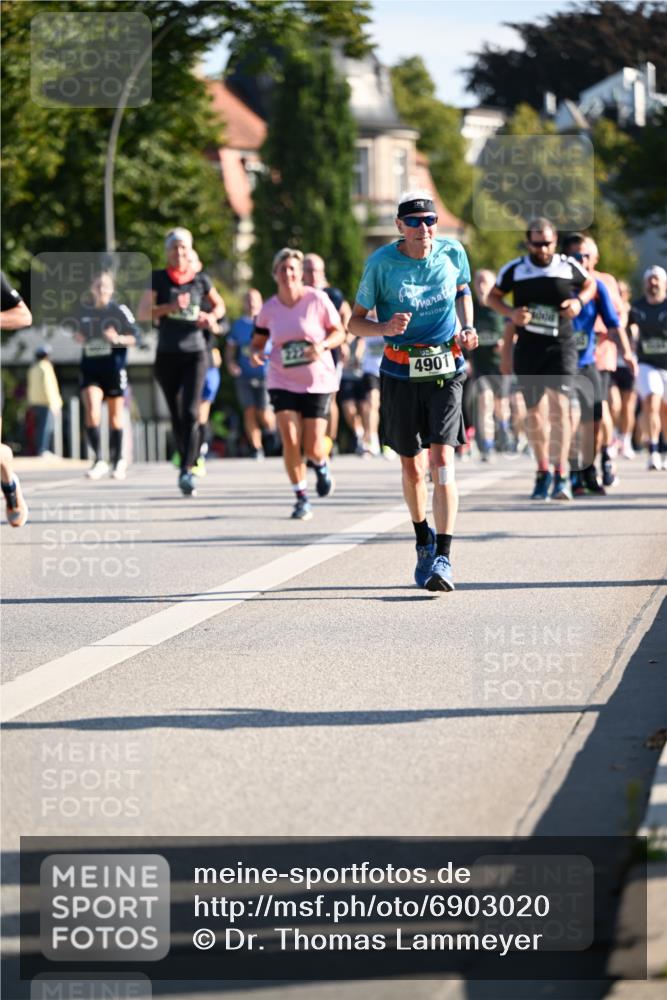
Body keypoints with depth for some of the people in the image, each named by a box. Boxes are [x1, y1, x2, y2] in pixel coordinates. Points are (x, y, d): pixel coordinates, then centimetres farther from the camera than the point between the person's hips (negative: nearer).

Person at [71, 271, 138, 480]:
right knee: (92, 411, -17)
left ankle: (117, 460, 24)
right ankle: (98, 460, -11)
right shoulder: (84, 311, 6)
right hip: (90, 368, 2)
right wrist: (78, 338, -1)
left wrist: (118, 338, -21)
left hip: (114, 368, -2)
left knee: (115, 417, 8)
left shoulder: (120, 310, -4)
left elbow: (135, 337, -3)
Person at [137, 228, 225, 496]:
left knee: (191, 413, -16)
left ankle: (187, 471, -22)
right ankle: (186, 462, 26)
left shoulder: (200, 280, 4)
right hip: (167, 355, 1)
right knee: (177, 416, 9)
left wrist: (212, 317, -3)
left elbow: (219, 305, 19)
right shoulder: (158, 279, 1)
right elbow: (142, 313, -6)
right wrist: (169, 307, -21)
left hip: (195, 355, -1)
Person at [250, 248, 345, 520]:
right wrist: (255, 353, -12)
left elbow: (339, 332, -2)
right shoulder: (269, 308, -1)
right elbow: (258, 340, 11)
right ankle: (301, 498, 3)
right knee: (290, 441, -12)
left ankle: (321, 466, 36)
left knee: (313, 447, -3)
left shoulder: (317, 299, -8)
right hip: (283, 382, 1)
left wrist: (322, 345, -22)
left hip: (318, 382, -1)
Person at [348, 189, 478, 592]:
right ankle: (424, 540, 37)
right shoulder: (382, 263, -8)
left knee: (442, 460, -15)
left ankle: (443, 558, -17)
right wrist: (385, 328, -22)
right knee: (411, 467, 10)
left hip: (445, 369, 0)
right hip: (400, 373, 0)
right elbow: (355, 322, -1)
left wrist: (467, 326, 3)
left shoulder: (453, 253, -2)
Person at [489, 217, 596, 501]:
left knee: (559, 408, -17)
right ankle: (542, 472, 27)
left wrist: (579, 301, -3)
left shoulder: (569, 267, 1)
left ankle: (561, 476, -19)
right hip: (527, 350, 2)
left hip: (561, 347, -1)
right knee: (535, 414, 7)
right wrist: (511, 313, -7)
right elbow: (493, 296, 13)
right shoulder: (514, 270, 0)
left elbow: (590, 285, 19)